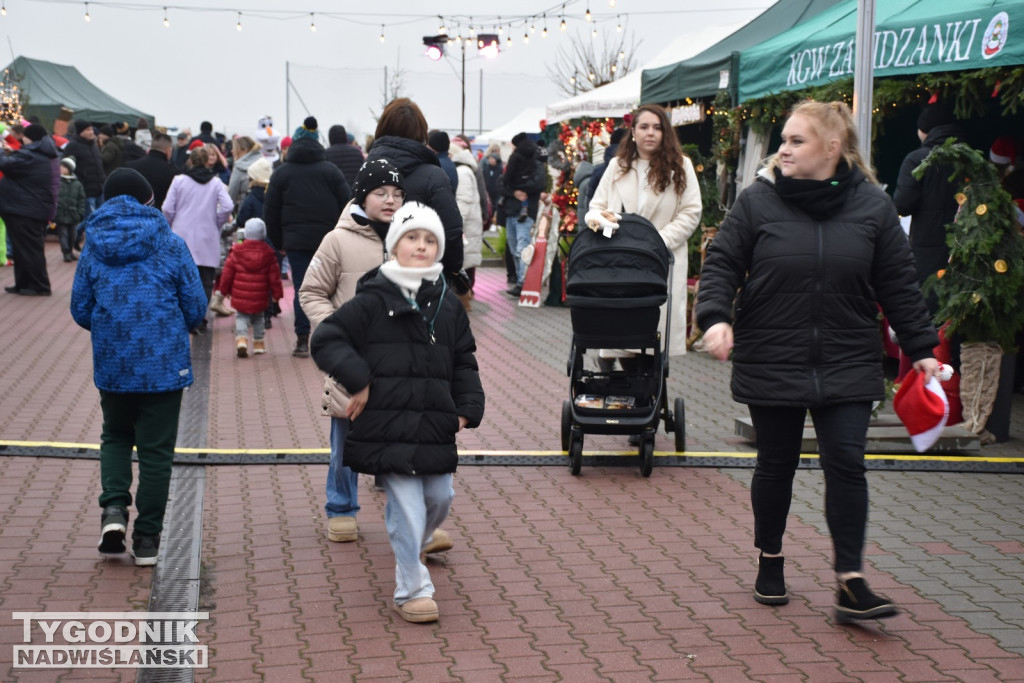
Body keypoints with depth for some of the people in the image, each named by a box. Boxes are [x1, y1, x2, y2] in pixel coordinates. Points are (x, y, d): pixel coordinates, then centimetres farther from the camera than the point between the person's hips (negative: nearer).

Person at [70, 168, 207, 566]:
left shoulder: (93, 248, 0)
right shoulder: (170, 244, -6)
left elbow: (80, 309, 4)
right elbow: (196, 307, -4)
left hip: (112, 365, 2)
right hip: (164, 365, -2)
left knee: (115, 436, 22)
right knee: (156, 449, 7)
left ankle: (114, 506, 1)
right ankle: (147, 538, 11)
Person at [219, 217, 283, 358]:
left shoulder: (236, 252, -4)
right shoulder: (268, 253, -2)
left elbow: (227, 273, 0)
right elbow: (274, 276, 1)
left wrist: (225, 289, 13)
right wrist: (277, 293, 10)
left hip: (240, 297, -1)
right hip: (260, 298, 1)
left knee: (241, 317, 8)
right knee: (258, 319, 18)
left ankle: (241, 338, -15)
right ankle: (258, 343, 21)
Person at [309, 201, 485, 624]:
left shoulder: (448, 306, 10)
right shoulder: (373, 301, -5)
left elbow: (464, 363, 18)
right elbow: (326, 339, -6)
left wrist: (467, 409, 8)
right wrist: (357, 380, -13)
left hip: (436, 426, 5)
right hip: (388, 426, -5)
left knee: (440, 498, 15)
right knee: (408, 506, -6)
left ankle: (413, 545, 49)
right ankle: (412, 591, 9)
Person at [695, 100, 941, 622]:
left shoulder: (873, 206, -1)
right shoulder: (758, 201, -4)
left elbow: (898, 284, 4)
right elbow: (721, 263, -2)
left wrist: (921, 347, 3)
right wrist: (716, 317, -20)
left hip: (847, 365, 0)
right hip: (771, 362, 0)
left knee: (846, 464, -5)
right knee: (776, 465, 11)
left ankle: (850, 583, 0)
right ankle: (770, 560, 31)